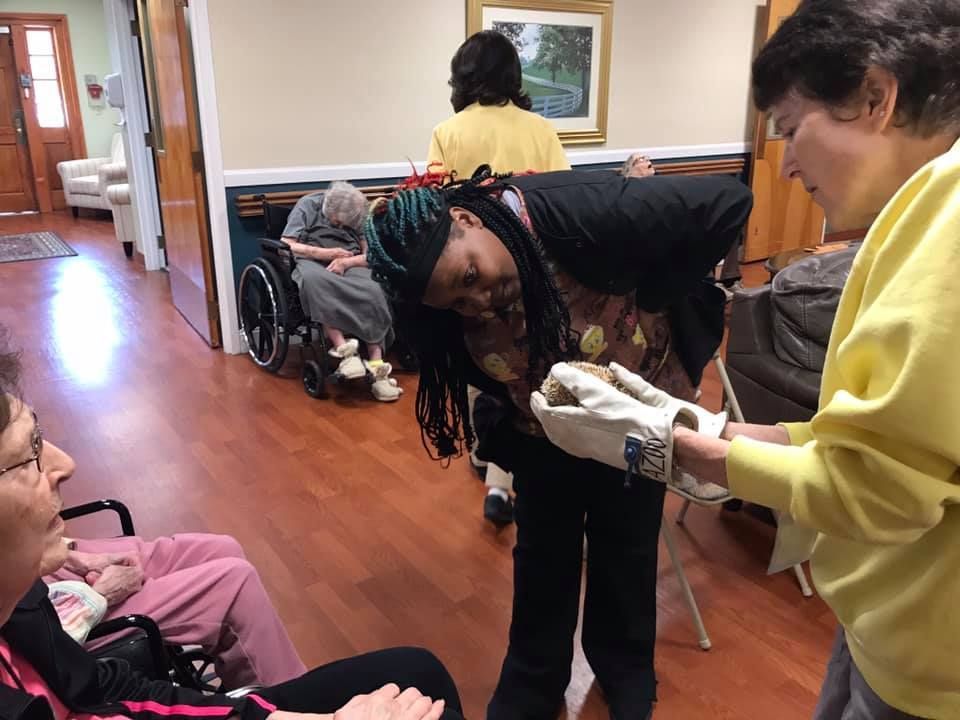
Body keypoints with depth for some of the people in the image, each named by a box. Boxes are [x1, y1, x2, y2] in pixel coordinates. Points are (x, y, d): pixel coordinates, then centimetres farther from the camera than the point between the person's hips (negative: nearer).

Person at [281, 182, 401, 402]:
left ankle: (376, 366, -38)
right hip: (313, 261, -2)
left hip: (350, 265, 2)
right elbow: (285, 246, -4)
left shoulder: (357, 213, 11)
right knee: (315, 281, -41)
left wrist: (346, 261, -16)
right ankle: (342, 347, -44)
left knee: (372, 292, -33)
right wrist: (326, 253, -11)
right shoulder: (307, 205, 3)